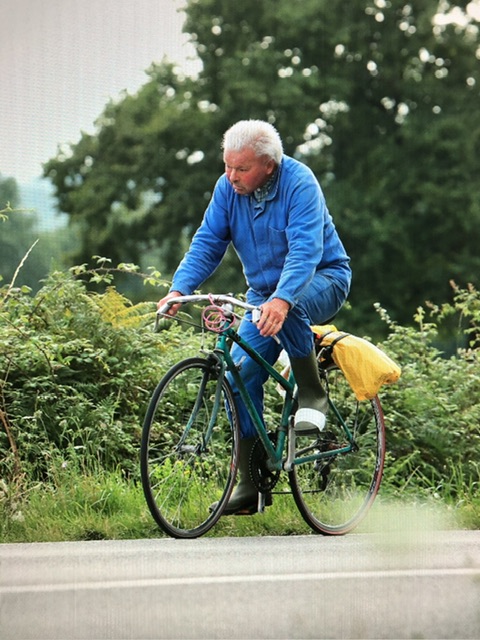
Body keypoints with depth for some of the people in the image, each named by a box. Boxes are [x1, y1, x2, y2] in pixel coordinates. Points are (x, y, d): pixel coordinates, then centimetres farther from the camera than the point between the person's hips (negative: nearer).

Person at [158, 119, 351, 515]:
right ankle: (250, 484, -6)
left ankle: (312, 394, -16)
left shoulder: (298, 182, -22)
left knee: (289, 310, -40)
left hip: (321, 280, -5)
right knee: (241, 372, -11)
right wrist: (179, 289, -23)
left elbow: (306, 248, -33)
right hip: (264, 291, 6)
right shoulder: (227, 188, -5)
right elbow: (207, 244, -5)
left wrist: (281, 299, -49)